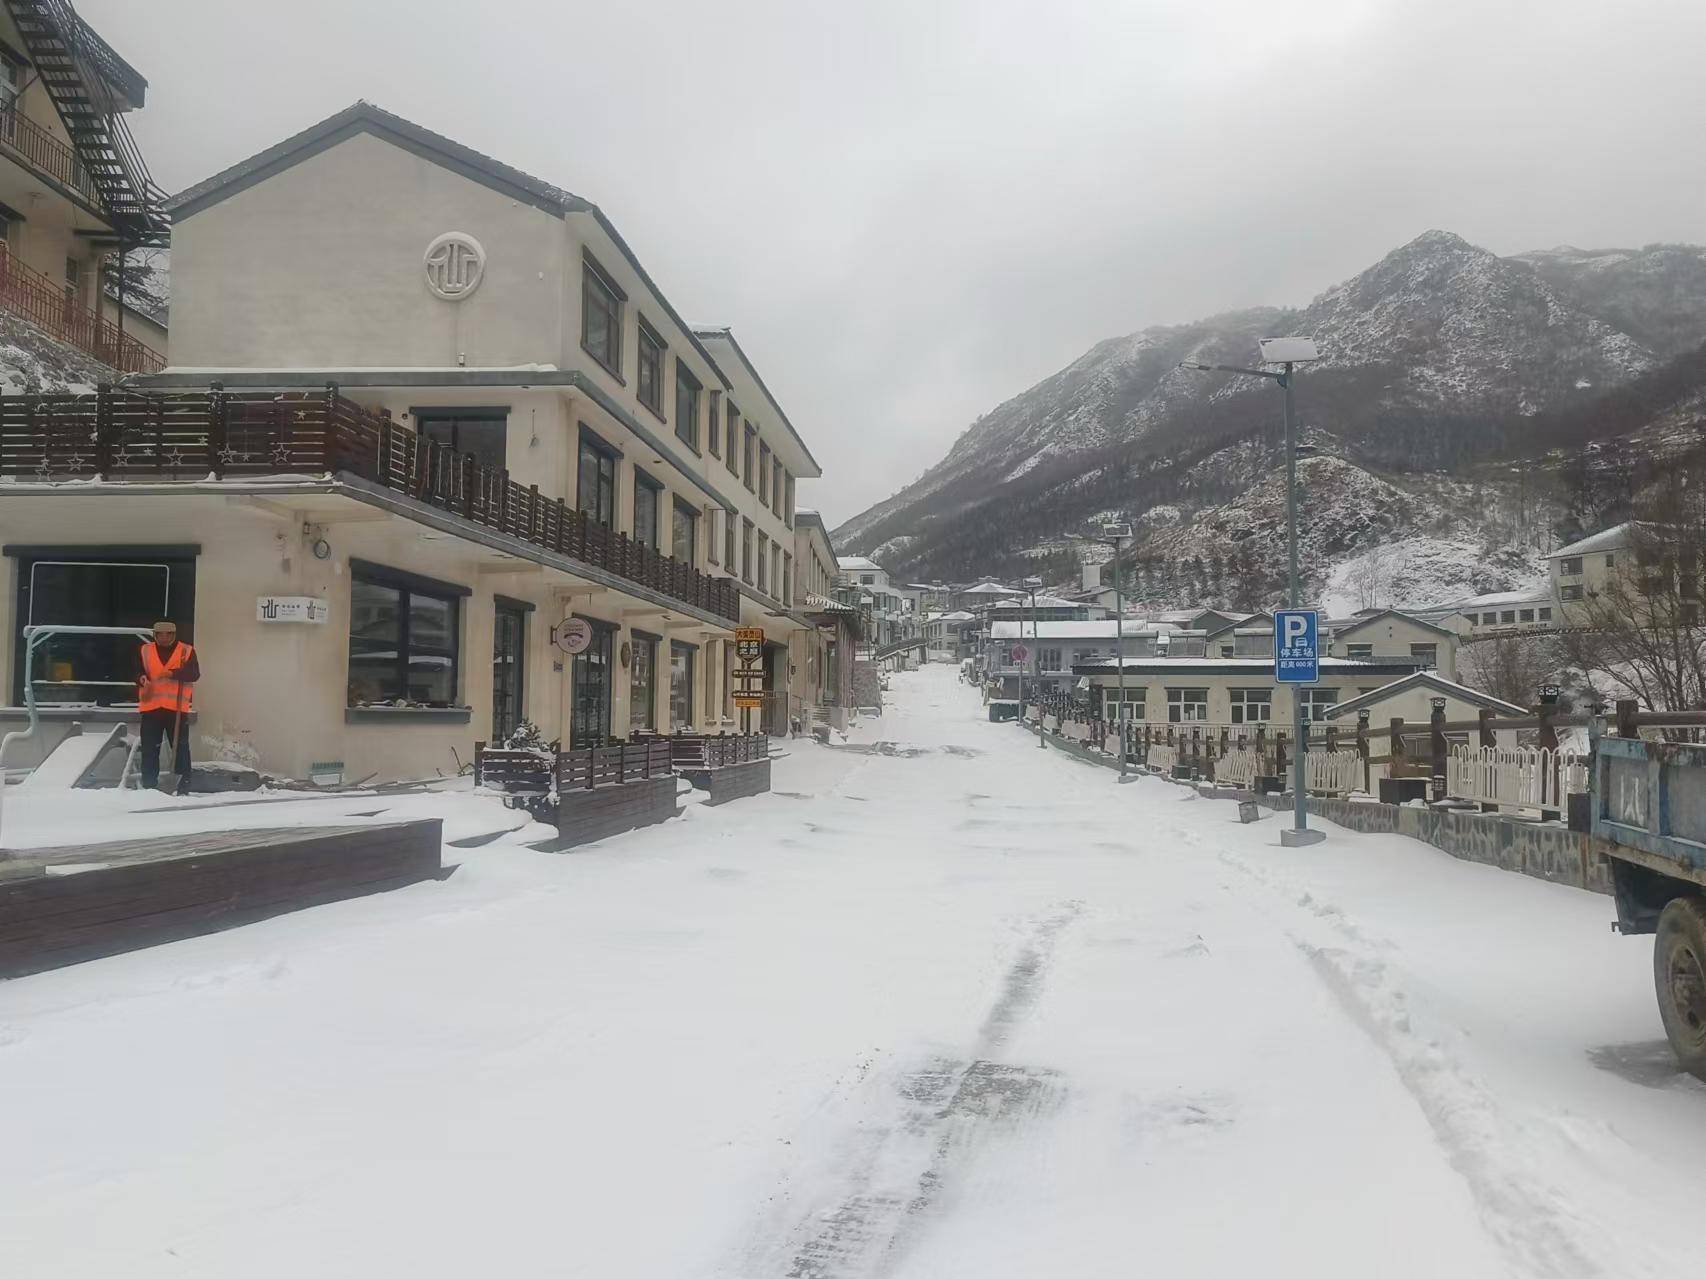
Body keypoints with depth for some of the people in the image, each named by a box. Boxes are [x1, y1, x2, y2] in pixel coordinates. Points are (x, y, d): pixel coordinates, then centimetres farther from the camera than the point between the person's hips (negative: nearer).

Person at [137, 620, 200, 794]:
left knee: (180, 747, 0)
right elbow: (137, 672, 4)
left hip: (177, 708, -2)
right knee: (150, 748, 6)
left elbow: (194, 674, -8)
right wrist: (143, 679, -19)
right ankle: (148, 786, 13)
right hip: (151, 707, 2)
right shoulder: (145, 651, 10)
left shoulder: (186, 651, 4)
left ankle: (183, 787, 5)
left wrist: (173, 673, -24)